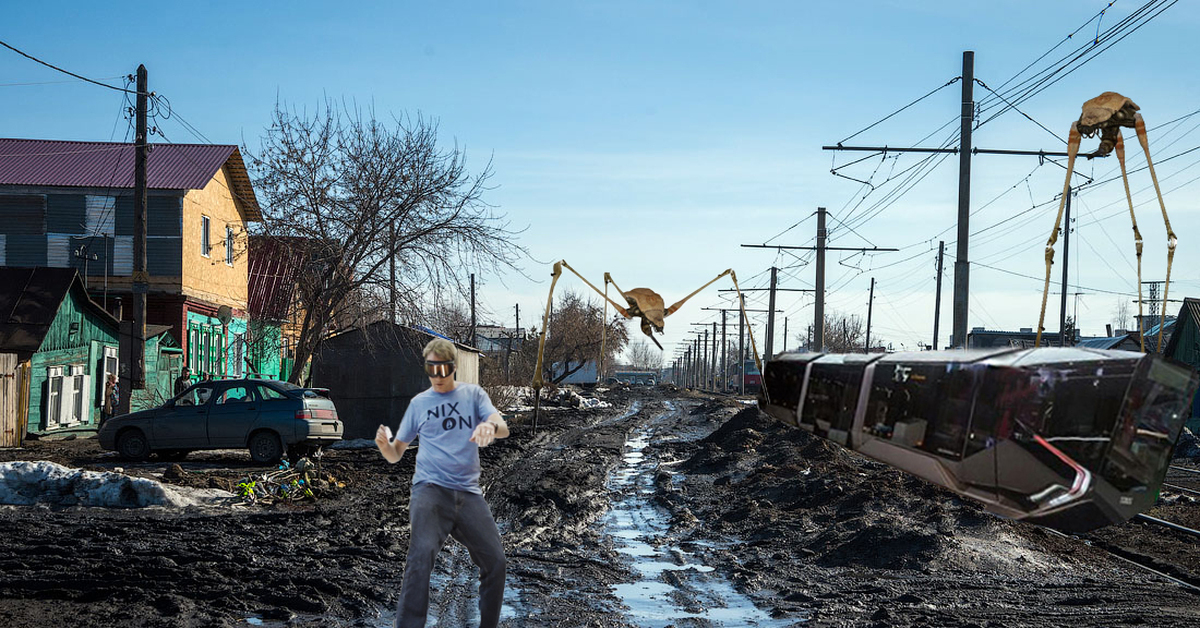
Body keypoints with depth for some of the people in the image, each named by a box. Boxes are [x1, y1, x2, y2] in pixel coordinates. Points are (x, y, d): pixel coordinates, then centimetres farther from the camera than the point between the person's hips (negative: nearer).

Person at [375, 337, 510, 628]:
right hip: (430, 488, -2)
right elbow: (395, 454, 15)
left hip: (468, 492, 2)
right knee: (422, 553, -26)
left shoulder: (473, 394, 13)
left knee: (495, 560, -7)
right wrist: (385, 444, -10)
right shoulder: (419, 403, 13)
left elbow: (503, 428, -3)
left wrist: (491, 426, -28)